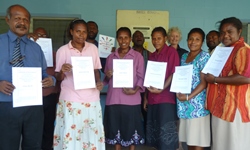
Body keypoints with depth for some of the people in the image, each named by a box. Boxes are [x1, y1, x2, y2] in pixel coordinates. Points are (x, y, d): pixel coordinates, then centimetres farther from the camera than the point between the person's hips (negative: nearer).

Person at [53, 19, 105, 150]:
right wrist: (62, 71, -20)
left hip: (91, 98, 3)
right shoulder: (63, 50, -1)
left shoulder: (93, 48, 7)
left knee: (93, 133, 5)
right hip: (71, 99, -2)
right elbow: (59, 78, 2)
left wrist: (99, 82, -5)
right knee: (70, 134, 0)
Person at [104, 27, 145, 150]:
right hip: (113, 99, 3)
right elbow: (107, 79, 14)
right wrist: (108, 76, -9)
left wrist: (135, 90, -17)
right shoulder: (111, 57, 11)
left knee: (131, 128, 4)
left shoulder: (138, 56, 3)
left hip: (131, 100, -2)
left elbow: (141, 77, -1)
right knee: (115, 128, 9)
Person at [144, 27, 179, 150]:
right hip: (152, 99, 7)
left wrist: (161, 89, -19)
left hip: (166, 98, -6)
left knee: (166, 132, -4)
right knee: (155, 131, 9)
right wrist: (146, 97, 12)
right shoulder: (152, 55, 16)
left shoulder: (171, 52, -3)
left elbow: (174, 74, -10)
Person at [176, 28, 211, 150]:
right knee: (189, 137, 14)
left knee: (197, 140, 0)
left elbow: (204, 82, -12)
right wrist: (179, 92, -1)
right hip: (184, 103, 6)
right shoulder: (184, 56, 14)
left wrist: (189, 97, -18)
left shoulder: (204, 56, -6)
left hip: (197, 104, -6)